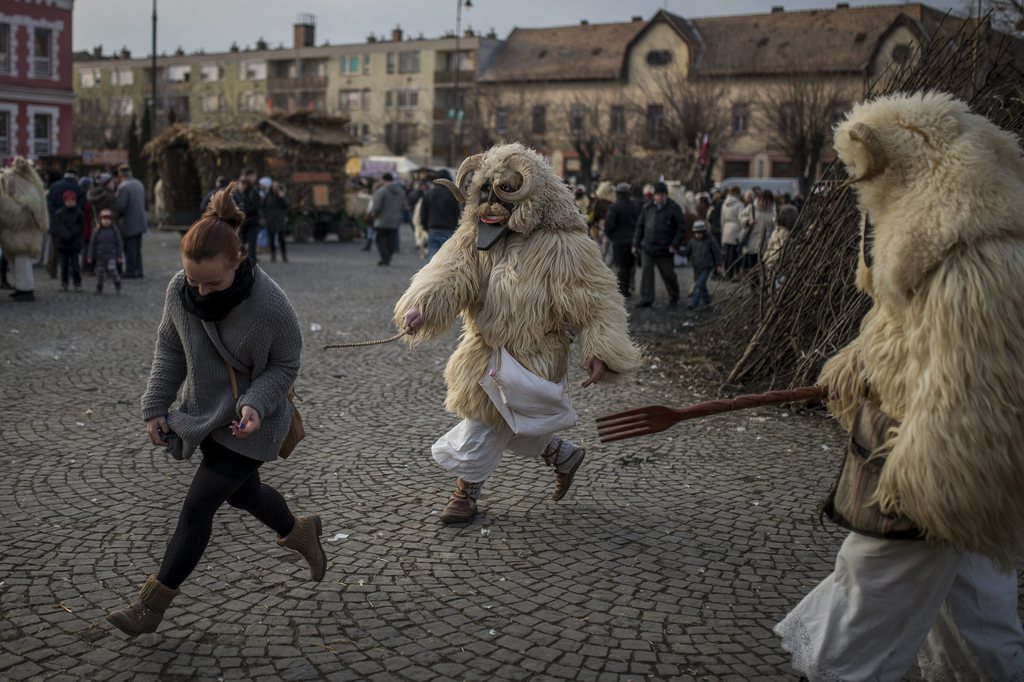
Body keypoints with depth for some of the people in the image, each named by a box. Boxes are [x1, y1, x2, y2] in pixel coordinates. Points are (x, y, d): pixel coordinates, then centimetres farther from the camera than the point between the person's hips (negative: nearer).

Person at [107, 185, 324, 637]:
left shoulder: (270, 304, -28)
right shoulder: (179, 290, -14)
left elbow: (285, 364, -13)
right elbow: (169, 349, 2)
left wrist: (256, 404, -28)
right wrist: (155, 406, 0)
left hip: (248, 423, -5)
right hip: (204, 413, 6)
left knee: (197, 508, -3)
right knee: (243, 492, 22)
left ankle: (152, 605, 12)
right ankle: (300, 532, 51)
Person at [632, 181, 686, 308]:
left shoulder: (674, 208, -2)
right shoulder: (647, 208, 8)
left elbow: (681, 229, -3)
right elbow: (640, 226, 15)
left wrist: (674, 245, -12)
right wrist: (636, 244, 10)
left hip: (665, 250, -3)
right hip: (647, 248, 3)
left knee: (668, 274, 6)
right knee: (646, 272, -8)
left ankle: (674, 299, 26)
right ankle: (646, 300, -7)